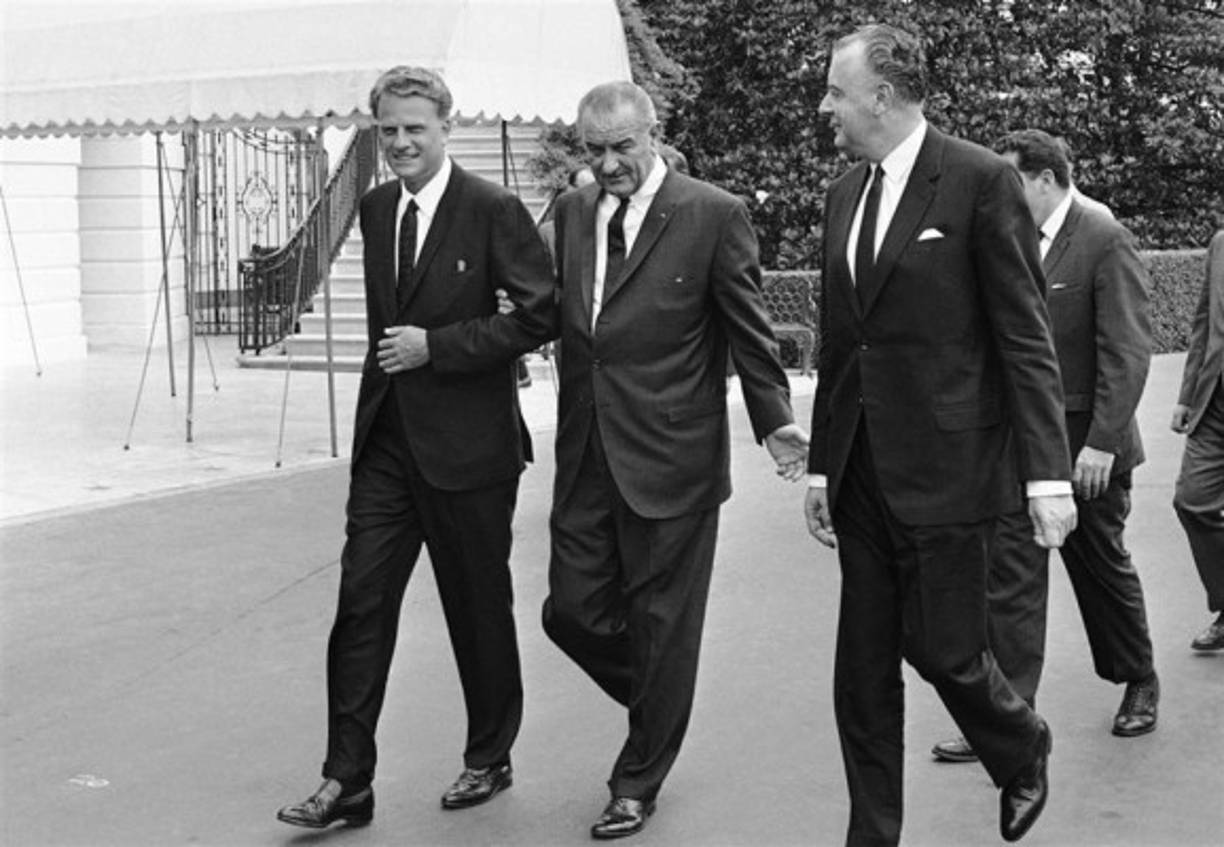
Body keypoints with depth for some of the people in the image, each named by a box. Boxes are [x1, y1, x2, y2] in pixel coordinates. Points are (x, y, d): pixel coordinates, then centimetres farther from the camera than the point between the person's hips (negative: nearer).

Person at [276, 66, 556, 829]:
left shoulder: (493, 211, -11)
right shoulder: (376, 209, 10)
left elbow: (541, 314, -14)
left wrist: (434, 346, -17)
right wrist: (393, 352, 12)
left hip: (466, 443, -5)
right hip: (386, 437, 6)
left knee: (479, 608, 9)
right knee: (361, 604, 0)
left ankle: (489, 759, 27)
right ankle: (347, 780, 6)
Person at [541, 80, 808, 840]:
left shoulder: (714, 215, -7)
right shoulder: (573, 212, 9)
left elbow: (749, 328, -6)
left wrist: (776, 419, -10)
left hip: (671, 458, -5)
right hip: (586, 456, 5)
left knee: (660, 623, 5)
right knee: (572, 612, 8)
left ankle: (638, 784, 23)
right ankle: (660, 705, 37)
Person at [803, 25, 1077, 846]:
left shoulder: (982, 180, -9)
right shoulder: (846, 191, 12)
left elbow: (1026, 337, -10)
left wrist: (1048, 472, -15)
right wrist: (822, 463, 15)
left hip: (944, 464, -6)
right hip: (863, 470, 6)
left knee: (942, 647, 0)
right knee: (863, 667, 8)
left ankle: (1025, 751, 31)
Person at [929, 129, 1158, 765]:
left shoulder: (1105, 241, -11)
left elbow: (1127, 351, -16)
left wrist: (1101, 442, -21)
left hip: (1085, 445, -5)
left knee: (1101, 567, 12)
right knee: (1009, 573, -2)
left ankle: (1139, 684, 35)